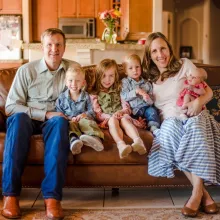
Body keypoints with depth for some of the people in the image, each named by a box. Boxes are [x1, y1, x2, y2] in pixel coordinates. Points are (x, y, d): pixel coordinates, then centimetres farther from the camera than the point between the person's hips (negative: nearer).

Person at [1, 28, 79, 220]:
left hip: (54, 120, 1)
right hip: (29, 119, 0)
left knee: (60, 122, -36)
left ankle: (52, 196, -41)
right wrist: (44, 114, -17)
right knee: (19, 118, -36)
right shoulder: (27, 70, -1)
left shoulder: (74, 68, 7)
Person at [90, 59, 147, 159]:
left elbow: (127, 108, 11)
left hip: (121, 116, 2)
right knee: (113, 120, -36)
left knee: (125, 119, -34)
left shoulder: (118, 90, 21)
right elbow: (98, 114, 4)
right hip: (106, 120, -2)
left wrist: (121, 111, -14)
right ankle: (121, 144, -65)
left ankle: (138, 141, -62)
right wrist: (111, 116, -15)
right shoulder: (95, 94, 14)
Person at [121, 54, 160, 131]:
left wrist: (148, 99, -13)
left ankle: (154, 128, -32)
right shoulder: (125, 82, 8)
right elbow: (123, 97, -6)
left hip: (145, 108, 1)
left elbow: (152, 101, 11)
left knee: (152, 110, -27)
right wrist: (136, 91, -18)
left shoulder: (146, 83, 13)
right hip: (133, 110, -1)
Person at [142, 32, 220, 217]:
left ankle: (197, 192, -38)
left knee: (194, 126, -38)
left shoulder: (184, 65, 8)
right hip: (169, 121, 2)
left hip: (193, 116, -1)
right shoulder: (150, 78, 17)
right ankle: (204, 193, -34)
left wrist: (199, 101, -17)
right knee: (170, 129, -36)